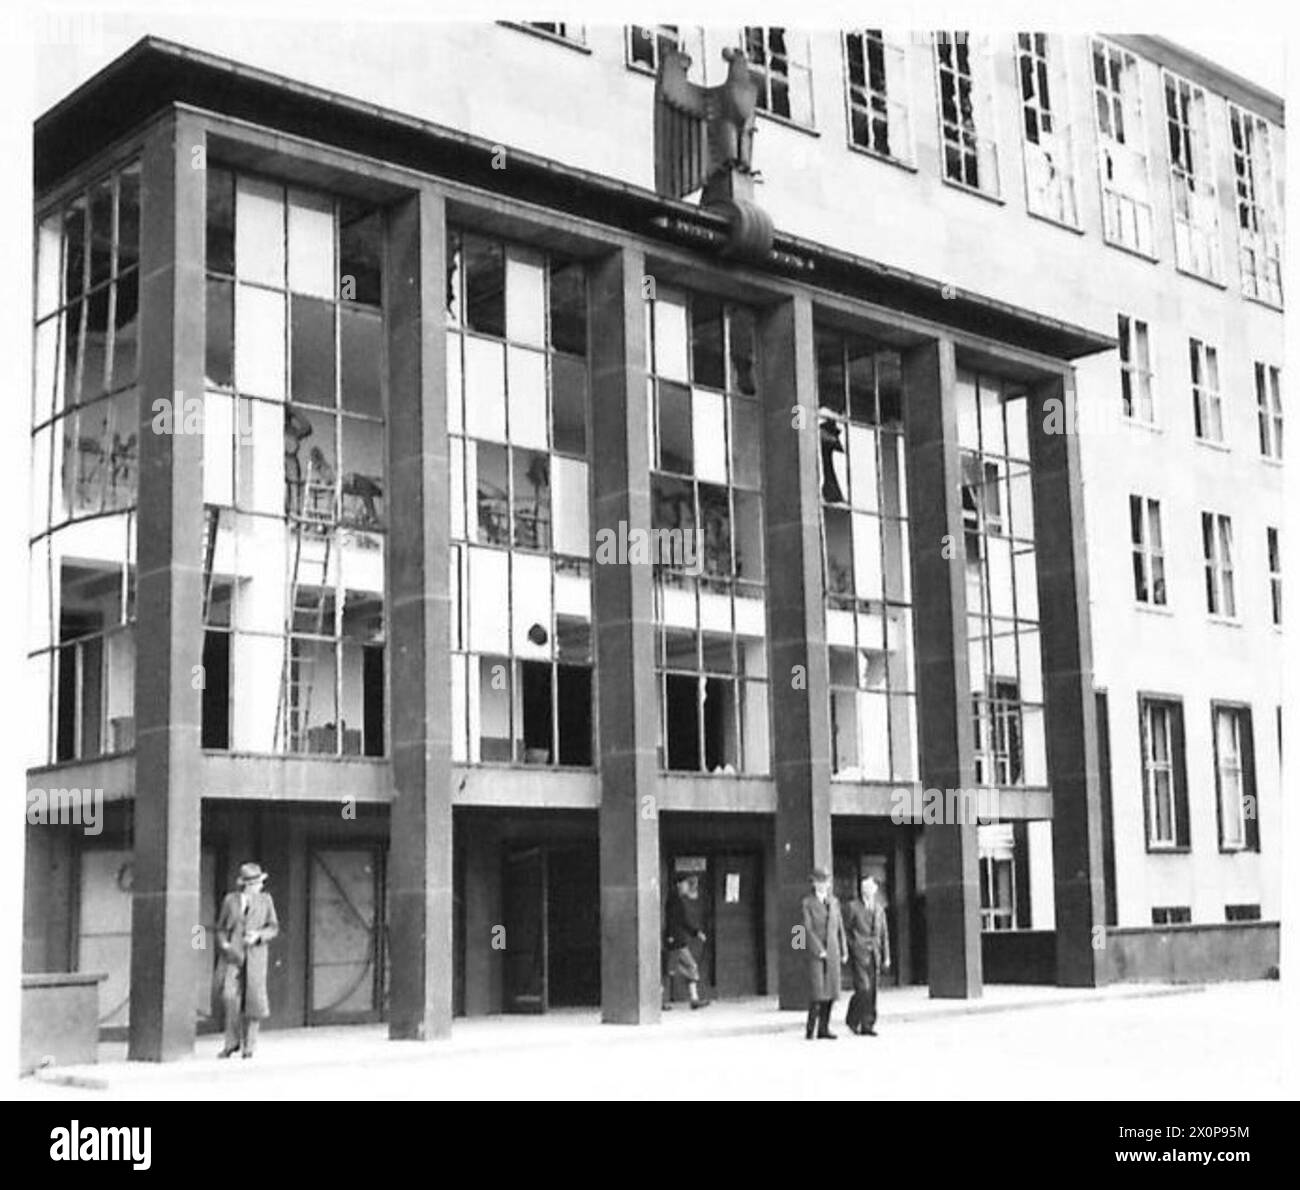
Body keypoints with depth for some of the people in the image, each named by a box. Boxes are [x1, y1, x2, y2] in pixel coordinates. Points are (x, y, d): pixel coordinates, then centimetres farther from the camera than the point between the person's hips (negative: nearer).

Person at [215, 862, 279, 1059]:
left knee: (253, 1000, -1)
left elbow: (273, 928, 9)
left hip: (255, 956, 1)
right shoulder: (230, 900, 6)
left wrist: (258, 935, -11)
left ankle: (249, 1045, 12)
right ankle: (232, 1042, 0)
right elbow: (221, 928, 11)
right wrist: (224, 944, -8)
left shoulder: (265, 900, 6)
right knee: (230, 996, -14)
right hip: (232, 955, 0)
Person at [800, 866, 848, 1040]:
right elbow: (808, 928, -10)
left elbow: (839, 927, 14)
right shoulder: (808, 902, -3)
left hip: (832, 951, 5)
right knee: (817, 989, -14)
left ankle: (823, 1028, 6)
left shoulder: (834, 901, 12)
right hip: (815, 951, -5)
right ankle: (810, 1028, -7)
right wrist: (819, 950, -18)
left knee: (830, 990, 2)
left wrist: (844, 951, 8)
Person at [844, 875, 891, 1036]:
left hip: (874, 954, 5)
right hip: (859, 953, -5)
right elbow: (845, 930, 2)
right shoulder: (853, 906, -1)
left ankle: (867, 1026, 8)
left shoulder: (879, 908, 13)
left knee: (872, 991, 2)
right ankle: (852, 1019, 5)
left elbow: (884, 934, 15)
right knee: (863, 989, -14)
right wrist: (847, 951, -4)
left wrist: (886, 957, 10)